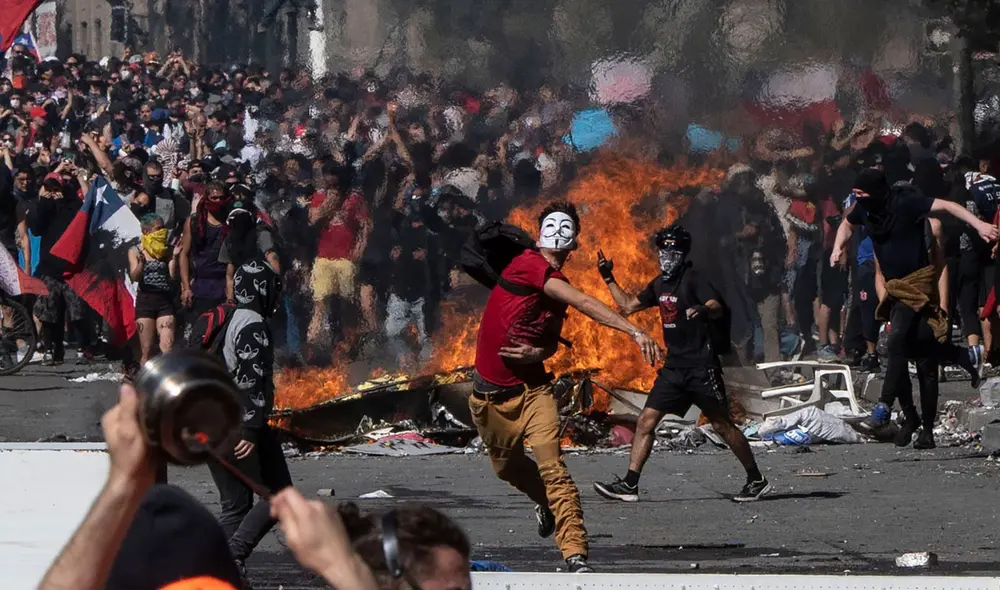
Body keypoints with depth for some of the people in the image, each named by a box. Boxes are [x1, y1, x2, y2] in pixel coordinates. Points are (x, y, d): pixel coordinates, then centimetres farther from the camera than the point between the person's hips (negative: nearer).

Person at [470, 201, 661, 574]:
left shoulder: (558, 285, 4)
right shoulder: (527, 265, -17)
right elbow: (584, 304, -28)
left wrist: (538, 353, -12)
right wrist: (635, 333, -35)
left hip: (532, 389, 3)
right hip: (490, 394, -3)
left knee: (552, 468, -16)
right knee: (507, 467, 18)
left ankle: (575, 554, -21)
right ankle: (544, 502, 50)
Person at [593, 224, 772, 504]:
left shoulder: (693, 279, -11)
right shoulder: (659, 284, 12)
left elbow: (717, 308, -28)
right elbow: (628, 306, 26)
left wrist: (704, 310, -50)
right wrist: (609, 279, 21)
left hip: (701, 366, -7)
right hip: (673, 367, 7)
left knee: (722, 425, -1)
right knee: (646, 420, -1)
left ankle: (757, 480, 10)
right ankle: (629, 485, 0)